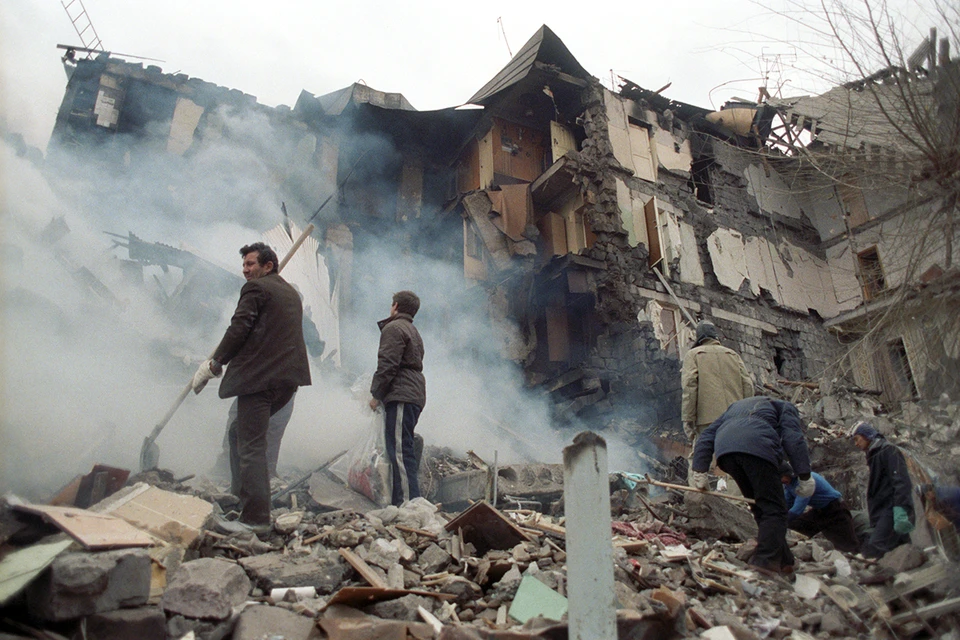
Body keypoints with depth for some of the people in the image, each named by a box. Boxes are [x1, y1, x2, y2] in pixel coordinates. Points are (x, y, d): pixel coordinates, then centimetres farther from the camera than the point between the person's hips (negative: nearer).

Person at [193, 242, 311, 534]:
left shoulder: (255, 288, -3)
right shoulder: (291, 293, 23)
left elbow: (238, 329, -11)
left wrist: (213, 364, 1)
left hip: (259, 377, -9)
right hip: (288, 378, 9)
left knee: (250, 445, -6)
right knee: (240, 433, 21)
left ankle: (255, 518, -6)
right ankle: (241, 494, 22)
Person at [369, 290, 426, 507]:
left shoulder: (393, 328, -5)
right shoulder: (412, 331, 27)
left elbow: (387, 365, -15)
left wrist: (376, 394, -7)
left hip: (400, 397, -10)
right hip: (414, 396, 10)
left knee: (400, 451, -14)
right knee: (402, 450, 11)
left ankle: (408, 502, -18)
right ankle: (399, 502, 14)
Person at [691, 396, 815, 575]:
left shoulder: (735, 406, 42)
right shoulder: (785, 407, 31)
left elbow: (706, 436, 29)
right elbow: (793, 439, 10)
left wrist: (700, 471, 22)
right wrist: (805, 476, 7)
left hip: (724, 449, 5)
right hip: (757, 448, -5)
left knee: (760, 507, 17)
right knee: (773, 508, 1)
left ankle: (783, 561, 20)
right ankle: (766, 559, -13)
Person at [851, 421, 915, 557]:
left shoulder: (889, 451, -2)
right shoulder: (874, 456, 27)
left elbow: (902, 481, -16)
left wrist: (900, 510, -29)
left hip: (891, 512, -10)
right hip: (883, 514, 10)